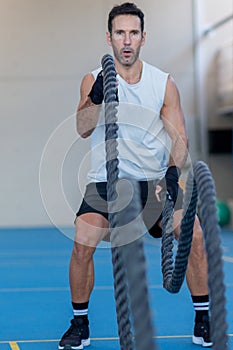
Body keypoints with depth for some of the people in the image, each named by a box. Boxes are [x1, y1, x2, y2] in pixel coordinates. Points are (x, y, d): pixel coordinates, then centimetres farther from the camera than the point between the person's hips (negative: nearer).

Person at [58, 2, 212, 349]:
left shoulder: (164, 83, 2)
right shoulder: (94, 80, -2)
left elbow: (179, 137, 0)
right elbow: (83, 128, -17)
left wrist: (173, 171, -19)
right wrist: (96, 96, -36)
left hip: (156, 180, 1)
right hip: (106, 181, -1)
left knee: (194, 234, -16)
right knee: (82, 243, -20)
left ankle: (202, 322, 4)